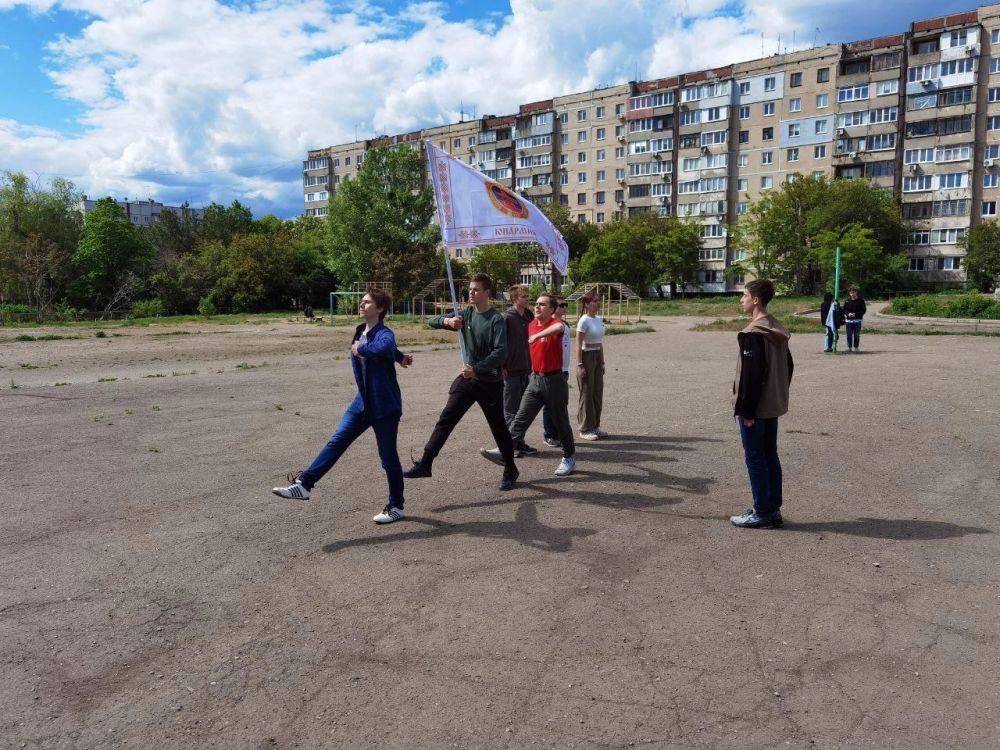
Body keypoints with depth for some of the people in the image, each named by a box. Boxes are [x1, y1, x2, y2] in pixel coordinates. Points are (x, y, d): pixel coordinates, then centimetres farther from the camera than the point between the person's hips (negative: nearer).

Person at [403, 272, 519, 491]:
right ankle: (425, 464, -3)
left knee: (498, 427, 7)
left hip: (489, 382, -5)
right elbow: (432, 322, 7)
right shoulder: (466, 314, 6)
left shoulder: (496, 320, -13)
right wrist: (447, 321, -15)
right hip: (467, 379, 5)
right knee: (445, 420, -4)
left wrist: (476, 368, -32)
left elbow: (501, 353, -23)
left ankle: (510, 471, 24)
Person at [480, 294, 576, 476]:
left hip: (554, 380, -6)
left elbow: (559, 327, -40)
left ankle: (569, 458, 21)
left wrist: (537, 335, -45)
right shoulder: (532, 325, 8)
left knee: (561, 423, 6)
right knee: (521, 419, -1)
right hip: (535, 379, 6)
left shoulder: (555, 323, -13)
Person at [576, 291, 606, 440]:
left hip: (597, 356, 8)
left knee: (598, 393, 11)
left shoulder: (599, 319, 10)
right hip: (587, 357, -8)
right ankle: (585, 429, 9)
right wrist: (579, 365, -17)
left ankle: (595, 426, 22)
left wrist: (602, 362, 15)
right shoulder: (584, 320, -13)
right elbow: (578, 345, -14)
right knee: (587, 394, 0)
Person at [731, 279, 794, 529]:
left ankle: (762, 512, 7)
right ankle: (773, 509, 21)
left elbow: (751, 375, -22)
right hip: (773, 406, 9)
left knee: (755, 459, 0)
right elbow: (788, 366, 16)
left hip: (754, 407, -9)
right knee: (770, 456, 14)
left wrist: (745, 409, -17)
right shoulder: (778, 330, 10)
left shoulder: (753, 334, -19)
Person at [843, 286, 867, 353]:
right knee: (849, 335, 2)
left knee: (857, 335, 3)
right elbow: (844, 310, 10)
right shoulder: (847, 301, 6)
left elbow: (864, 310, -2)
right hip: (849, 320, 2)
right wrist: (848, 313, -11)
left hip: (857, 320, -2)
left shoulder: (860, 301, -2)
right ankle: (849, 347, 8)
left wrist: (856, 314, -15)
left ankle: (856, 347, 12)